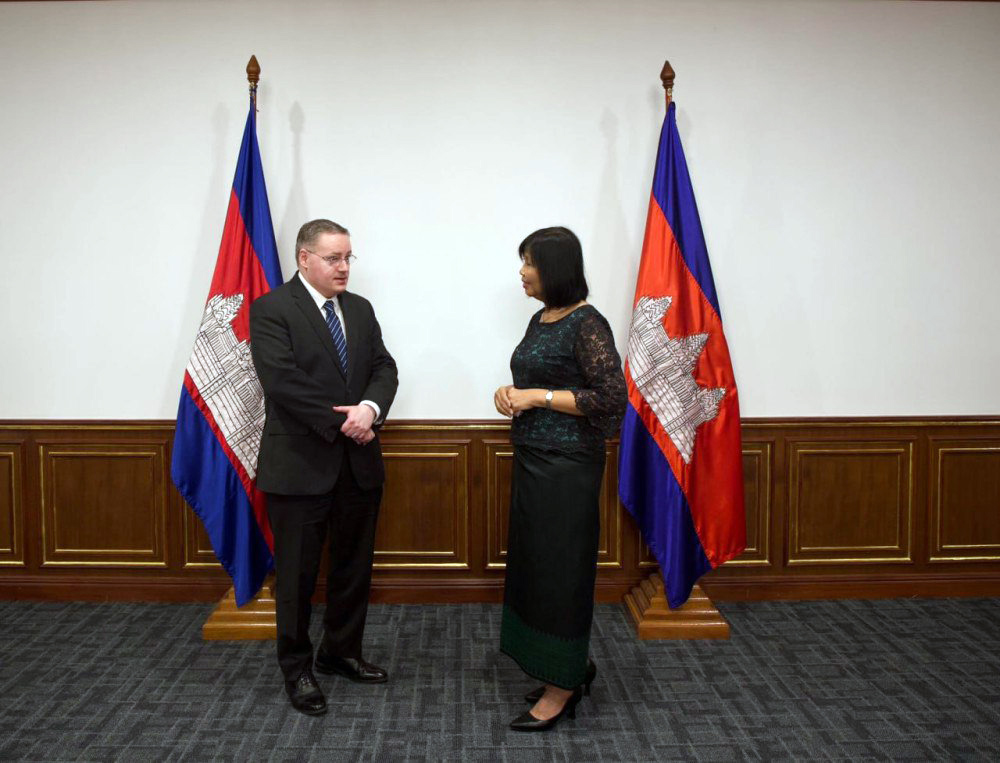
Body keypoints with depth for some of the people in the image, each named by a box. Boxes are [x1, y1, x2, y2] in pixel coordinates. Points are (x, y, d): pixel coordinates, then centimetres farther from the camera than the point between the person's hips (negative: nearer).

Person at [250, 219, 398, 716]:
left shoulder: (360, 309, 11)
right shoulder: (271, 310, -8)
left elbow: (383, 367, 5)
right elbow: (283, 380, -19)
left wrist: (370, 408, -16)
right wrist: (341, 421, -17)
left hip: (359, 461, 6)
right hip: (301, 463, -6)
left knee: (354, 565, 16)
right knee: (297, 573, 6)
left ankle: (340, 651, 34)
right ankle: (296, 667, 24)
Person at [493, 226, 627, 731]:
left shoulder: (587, 324, -15)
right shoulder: (540, 320, 11)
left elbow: (611, 398, -18)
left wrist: (538, 397, -18)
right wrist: (510, 394, 1)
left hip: (566, 463, -9)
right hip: (531, 458, 9)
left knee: (560, 566, 1)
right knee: (533, 561, 15)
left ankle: (563, 687, 16)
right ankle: (573, 666, 32)